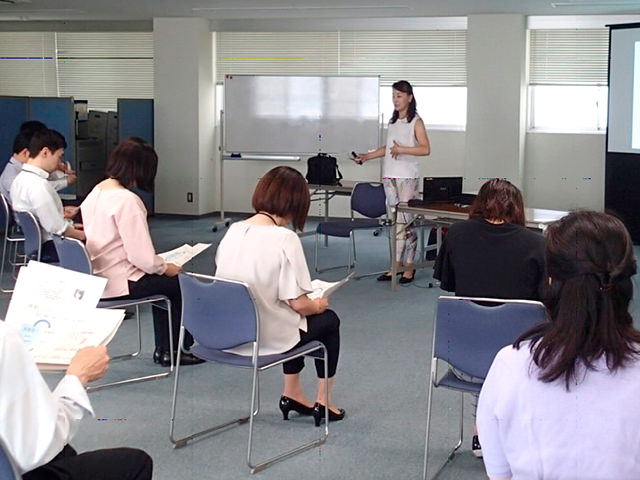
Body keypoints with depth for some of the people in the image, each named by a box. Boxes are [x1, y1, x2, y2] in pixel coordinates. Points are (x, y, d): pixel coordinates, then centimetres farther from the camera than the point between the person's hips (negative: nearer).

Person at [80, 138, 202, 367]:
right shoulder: (127, 200, -21)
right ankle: (171, 351, 22)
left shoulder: (96, 192, 7)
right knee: (180, 282, 9)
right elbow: (143, 257, -23)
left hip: (96, 278, 9)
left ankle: (164, 349, 28)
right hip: (119, 284, -9)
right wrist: (167, 268, -3)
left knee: (163, 280, 26)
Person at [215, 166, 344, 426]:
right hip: (268, 338, -6)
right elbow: (298, 303, -21)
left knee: (295, 318, 32)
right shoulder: (285, 239, -21)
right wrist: (318, 305, 4)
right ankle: (323, 401, 30)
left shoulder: (233, 231, -2)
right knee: (329, 319, 21)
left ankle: (292, 394, 35)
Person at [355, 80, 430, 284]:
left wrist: (403, 149, -21)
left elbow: (425, 149, -12)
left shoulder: (416, 122, -3)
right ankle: (397, 265, 10)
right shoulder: (393, 121, 18)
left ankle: (409, 268, 0)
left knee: (406, 221, -6)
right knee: (395, 222, 6)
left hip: (407, 177, -6)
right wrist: (366, 156, 17)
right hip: (390, 176, 6)